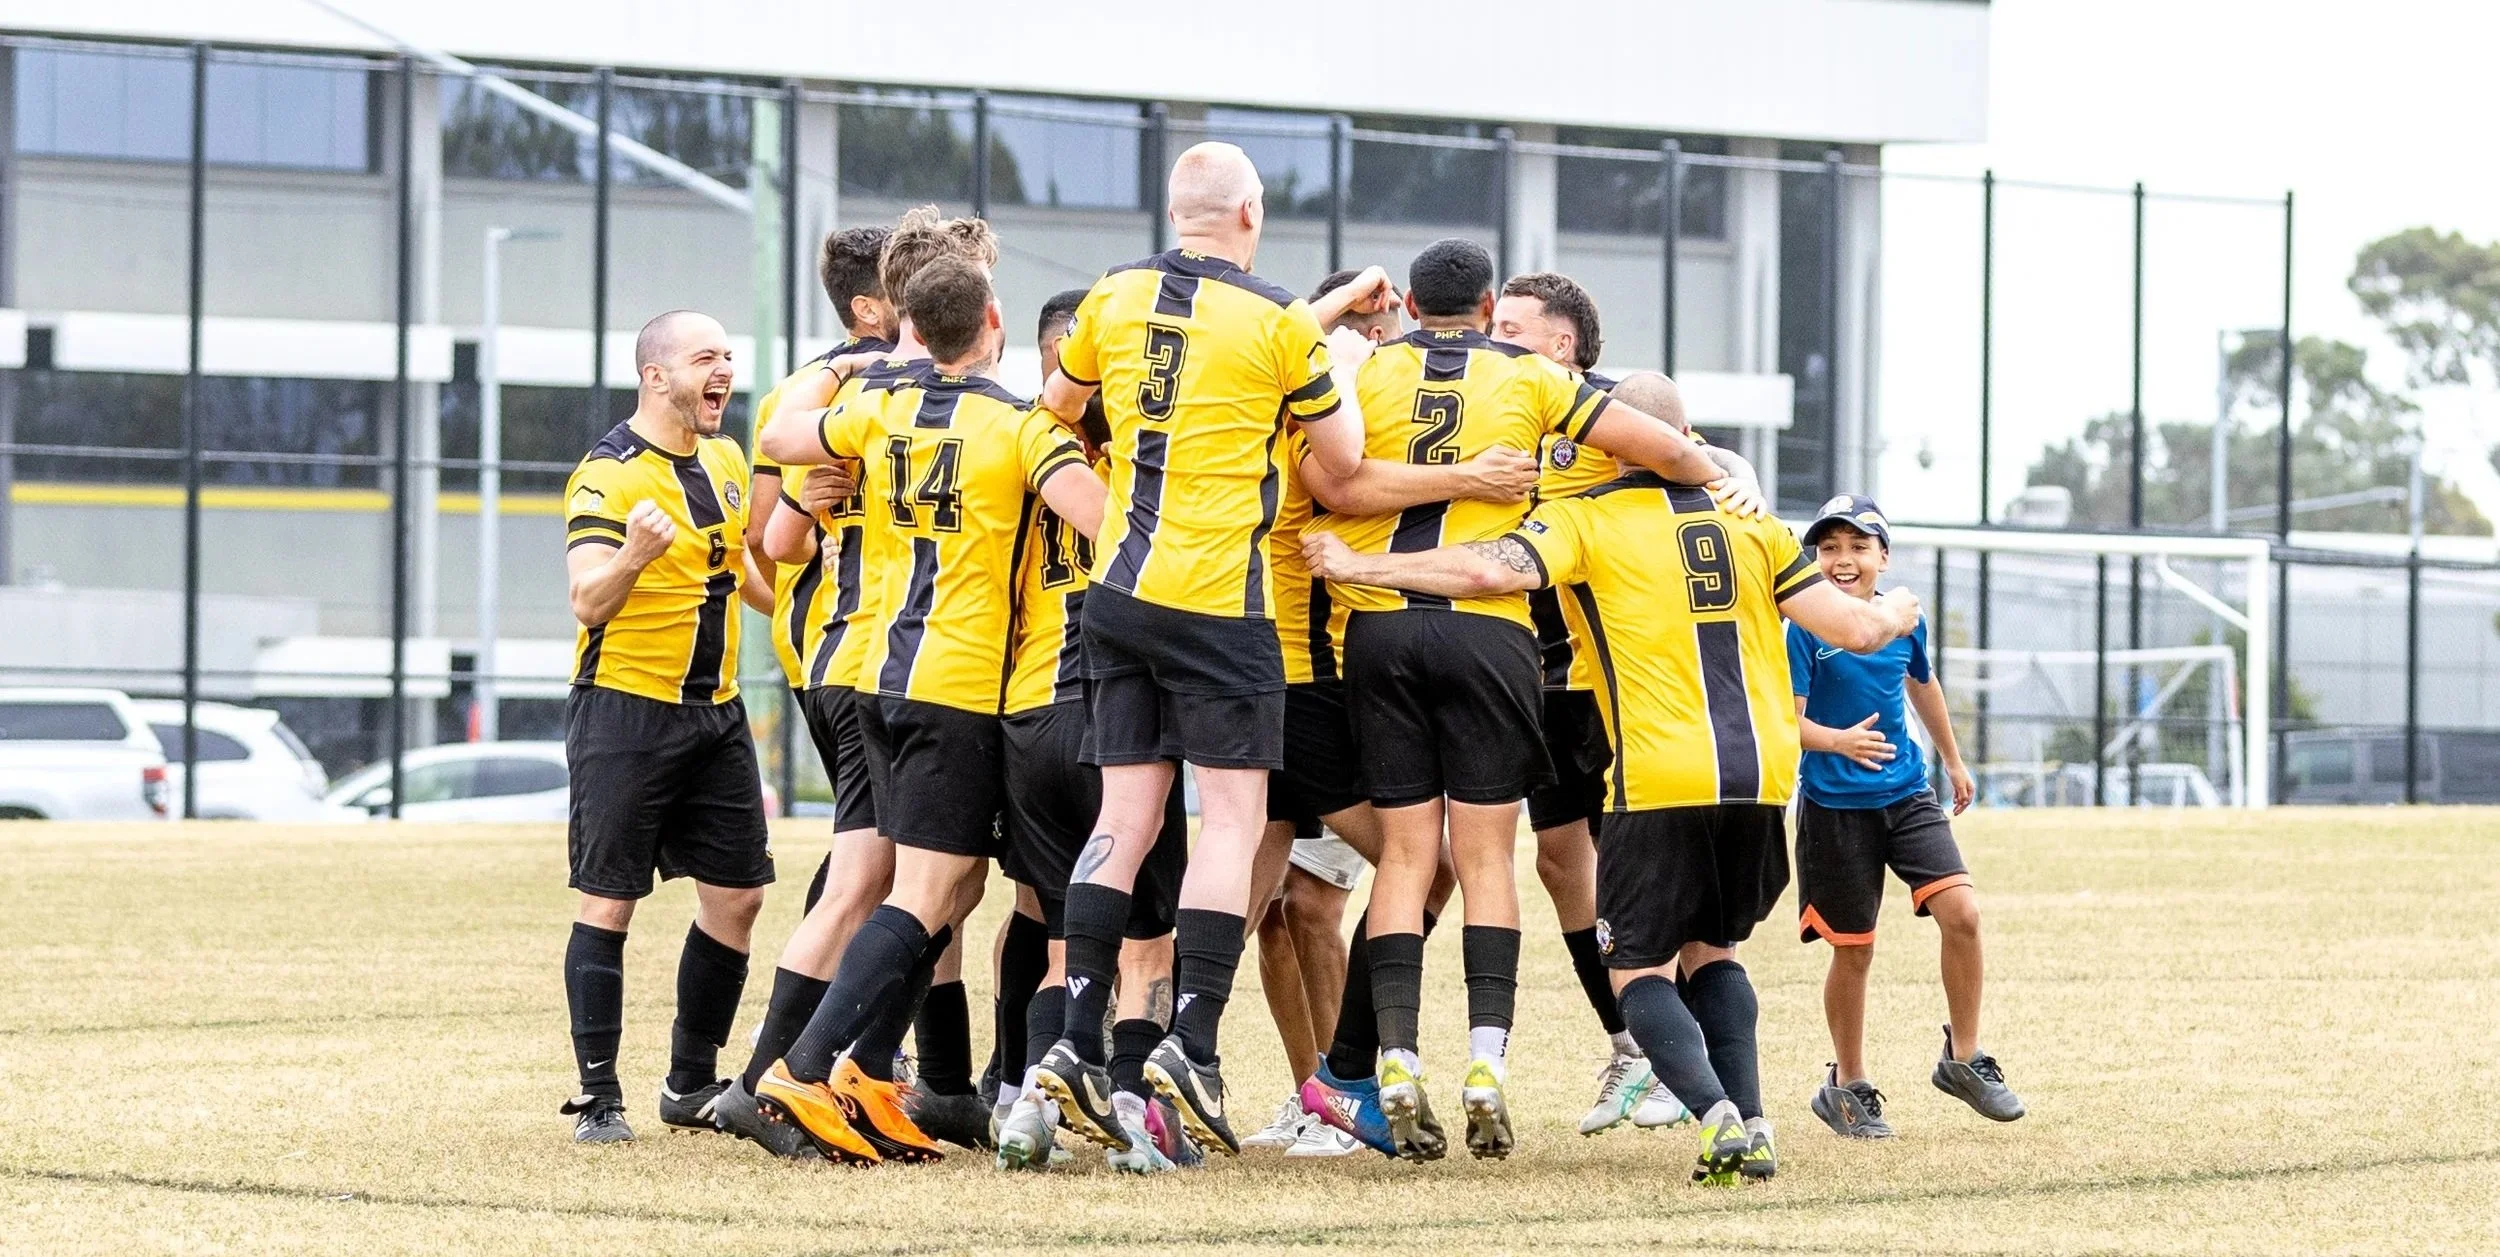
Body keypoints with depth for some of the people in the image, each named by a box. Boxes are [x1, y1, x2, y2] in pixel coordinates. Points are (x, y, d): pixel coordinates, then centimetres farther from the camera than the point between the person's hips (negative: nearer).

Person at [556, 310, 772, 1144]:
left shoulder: (724, 459, 12)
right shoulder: (610, 473, -12)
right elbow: (588, 602, -22)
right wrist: (636, 554, -39)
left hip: (714, 711, 8)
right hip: (624, 708, -8)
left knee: (737, 895, 6)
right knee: (607, 900, -5)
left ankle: (692, 1084, 18)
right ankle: (598, 1097, -2)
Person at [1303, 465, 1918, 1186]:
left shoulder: (1582, 520, 2)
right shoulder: (1752, 525, 14)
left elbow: (1492, 570, -16)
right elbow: (1856, 628, 14)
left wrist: (1356, 566, -6)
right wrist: (1895, 613, 38)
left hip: (1661, 781, -4)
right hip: (1763, 773, 4)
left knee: (1639, 968, 8)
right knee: (1712, 950, 24)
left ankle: (1718, 1117, -15)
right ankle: (1750, 1125, 9)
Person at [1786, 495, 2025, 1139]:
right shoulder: (1804, 628, -12)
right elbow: (1789, 719, -15)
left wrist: (1953, 761, 33)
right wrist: (1839, 741, -35)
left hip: (1908, 795, 3)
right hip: (1835, 807, -3)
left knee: (1961, 912, -13)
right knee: (1853, 950, 4)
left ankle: (1963, 1060, 4)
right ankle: (1847, 1086, 24)